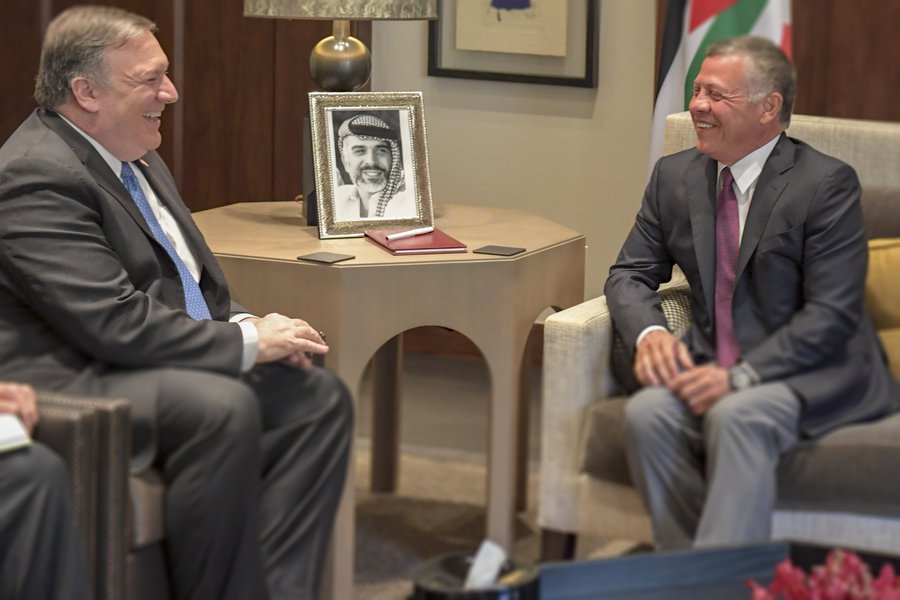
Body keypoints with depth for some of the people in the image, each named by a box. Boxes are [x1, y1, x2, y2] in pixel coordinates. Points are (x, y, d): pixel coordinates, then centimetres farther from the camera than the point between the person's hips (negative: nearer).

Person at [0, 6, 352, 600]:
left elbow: (189, 279, 23)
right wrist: (246, 342, -17)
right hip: (69, 386, -10)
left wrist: (247, 325, 1)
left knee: (319, 395, -4)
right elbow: (114, 323, -24)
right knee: (222, 407, -34)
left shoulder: (135, 157, 14)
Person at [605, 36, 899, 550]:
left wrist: (740, 375, -24)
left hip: (811, 374, -5)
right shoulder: (674, 176, 9)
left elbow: (831, 315, -14)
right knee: (647, 412, -26)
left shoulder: (826, 184, -9)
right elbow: (630, 275, 13)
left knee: (736, 415, -35)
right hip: (714, 368, 5)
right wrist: (649, 332, -11)